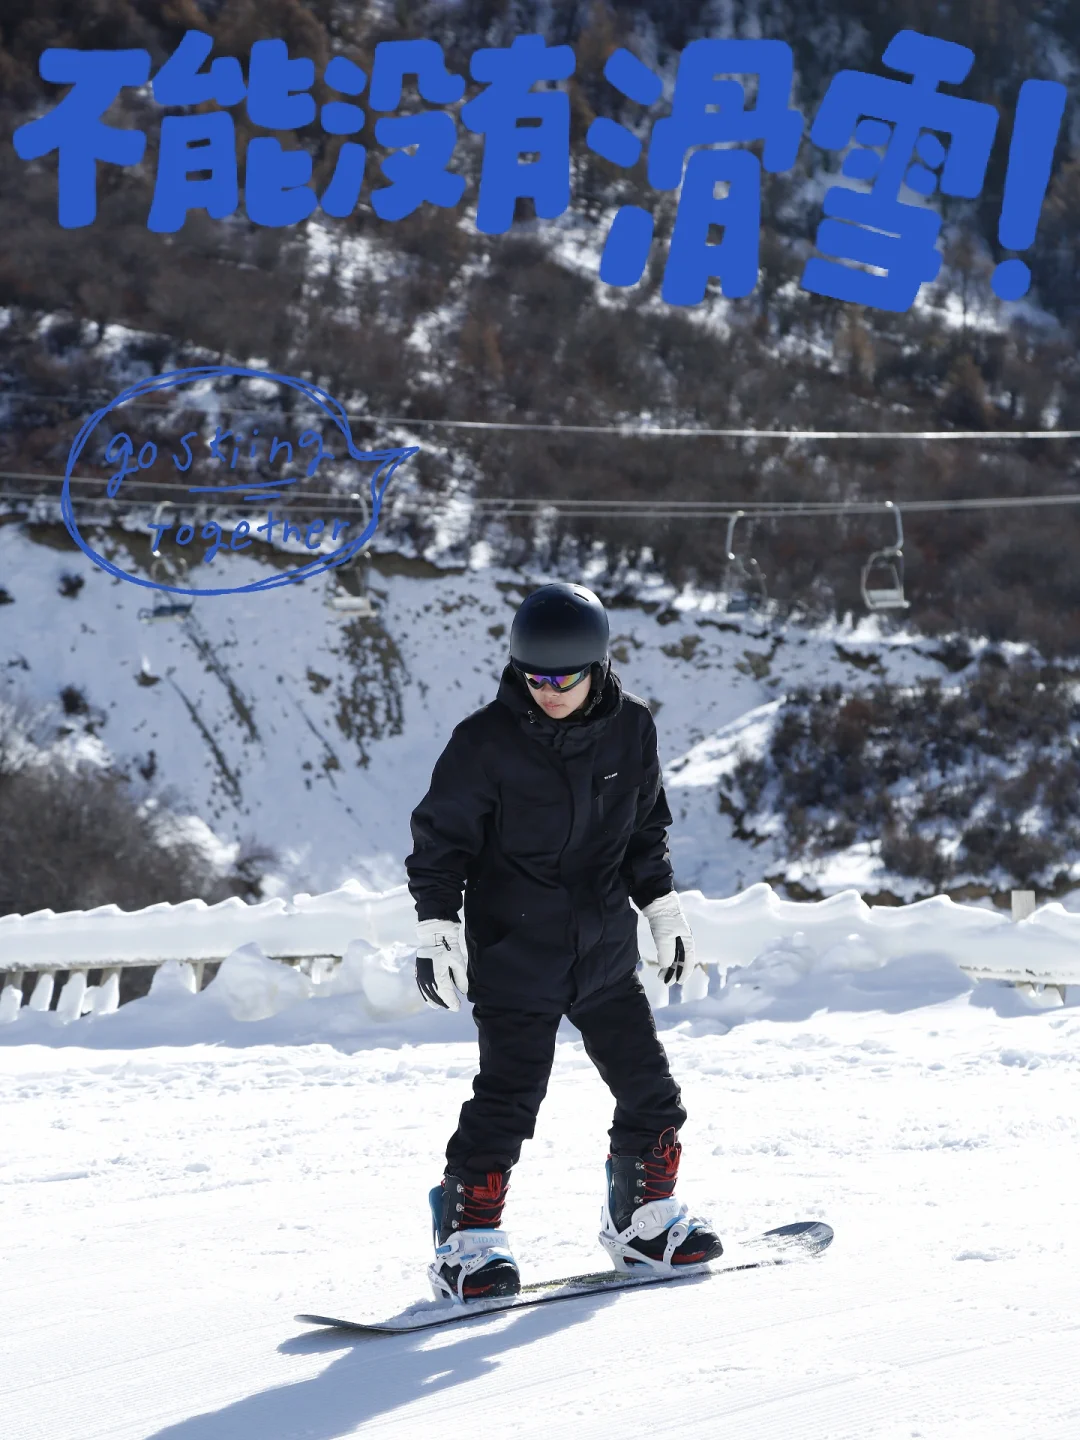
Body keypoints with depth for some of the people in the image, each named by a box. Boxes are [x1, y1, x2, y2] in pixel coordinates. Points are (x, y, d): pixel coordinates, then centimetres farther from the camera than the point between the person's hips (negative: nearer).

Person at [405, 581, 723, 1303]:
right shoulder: (486, 742, -13)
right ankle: (467, 1239, -1)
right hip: (514, 953, -5)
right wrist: (436, 927, -12)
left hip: (605, 950, 5)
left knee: (650, 1088, 8)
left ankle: (643, 1219, 26)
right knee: (509, 1096, -11)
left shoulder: (630, 728, -1)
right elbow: (441, 837, -5)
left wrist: (664, 906, 14)